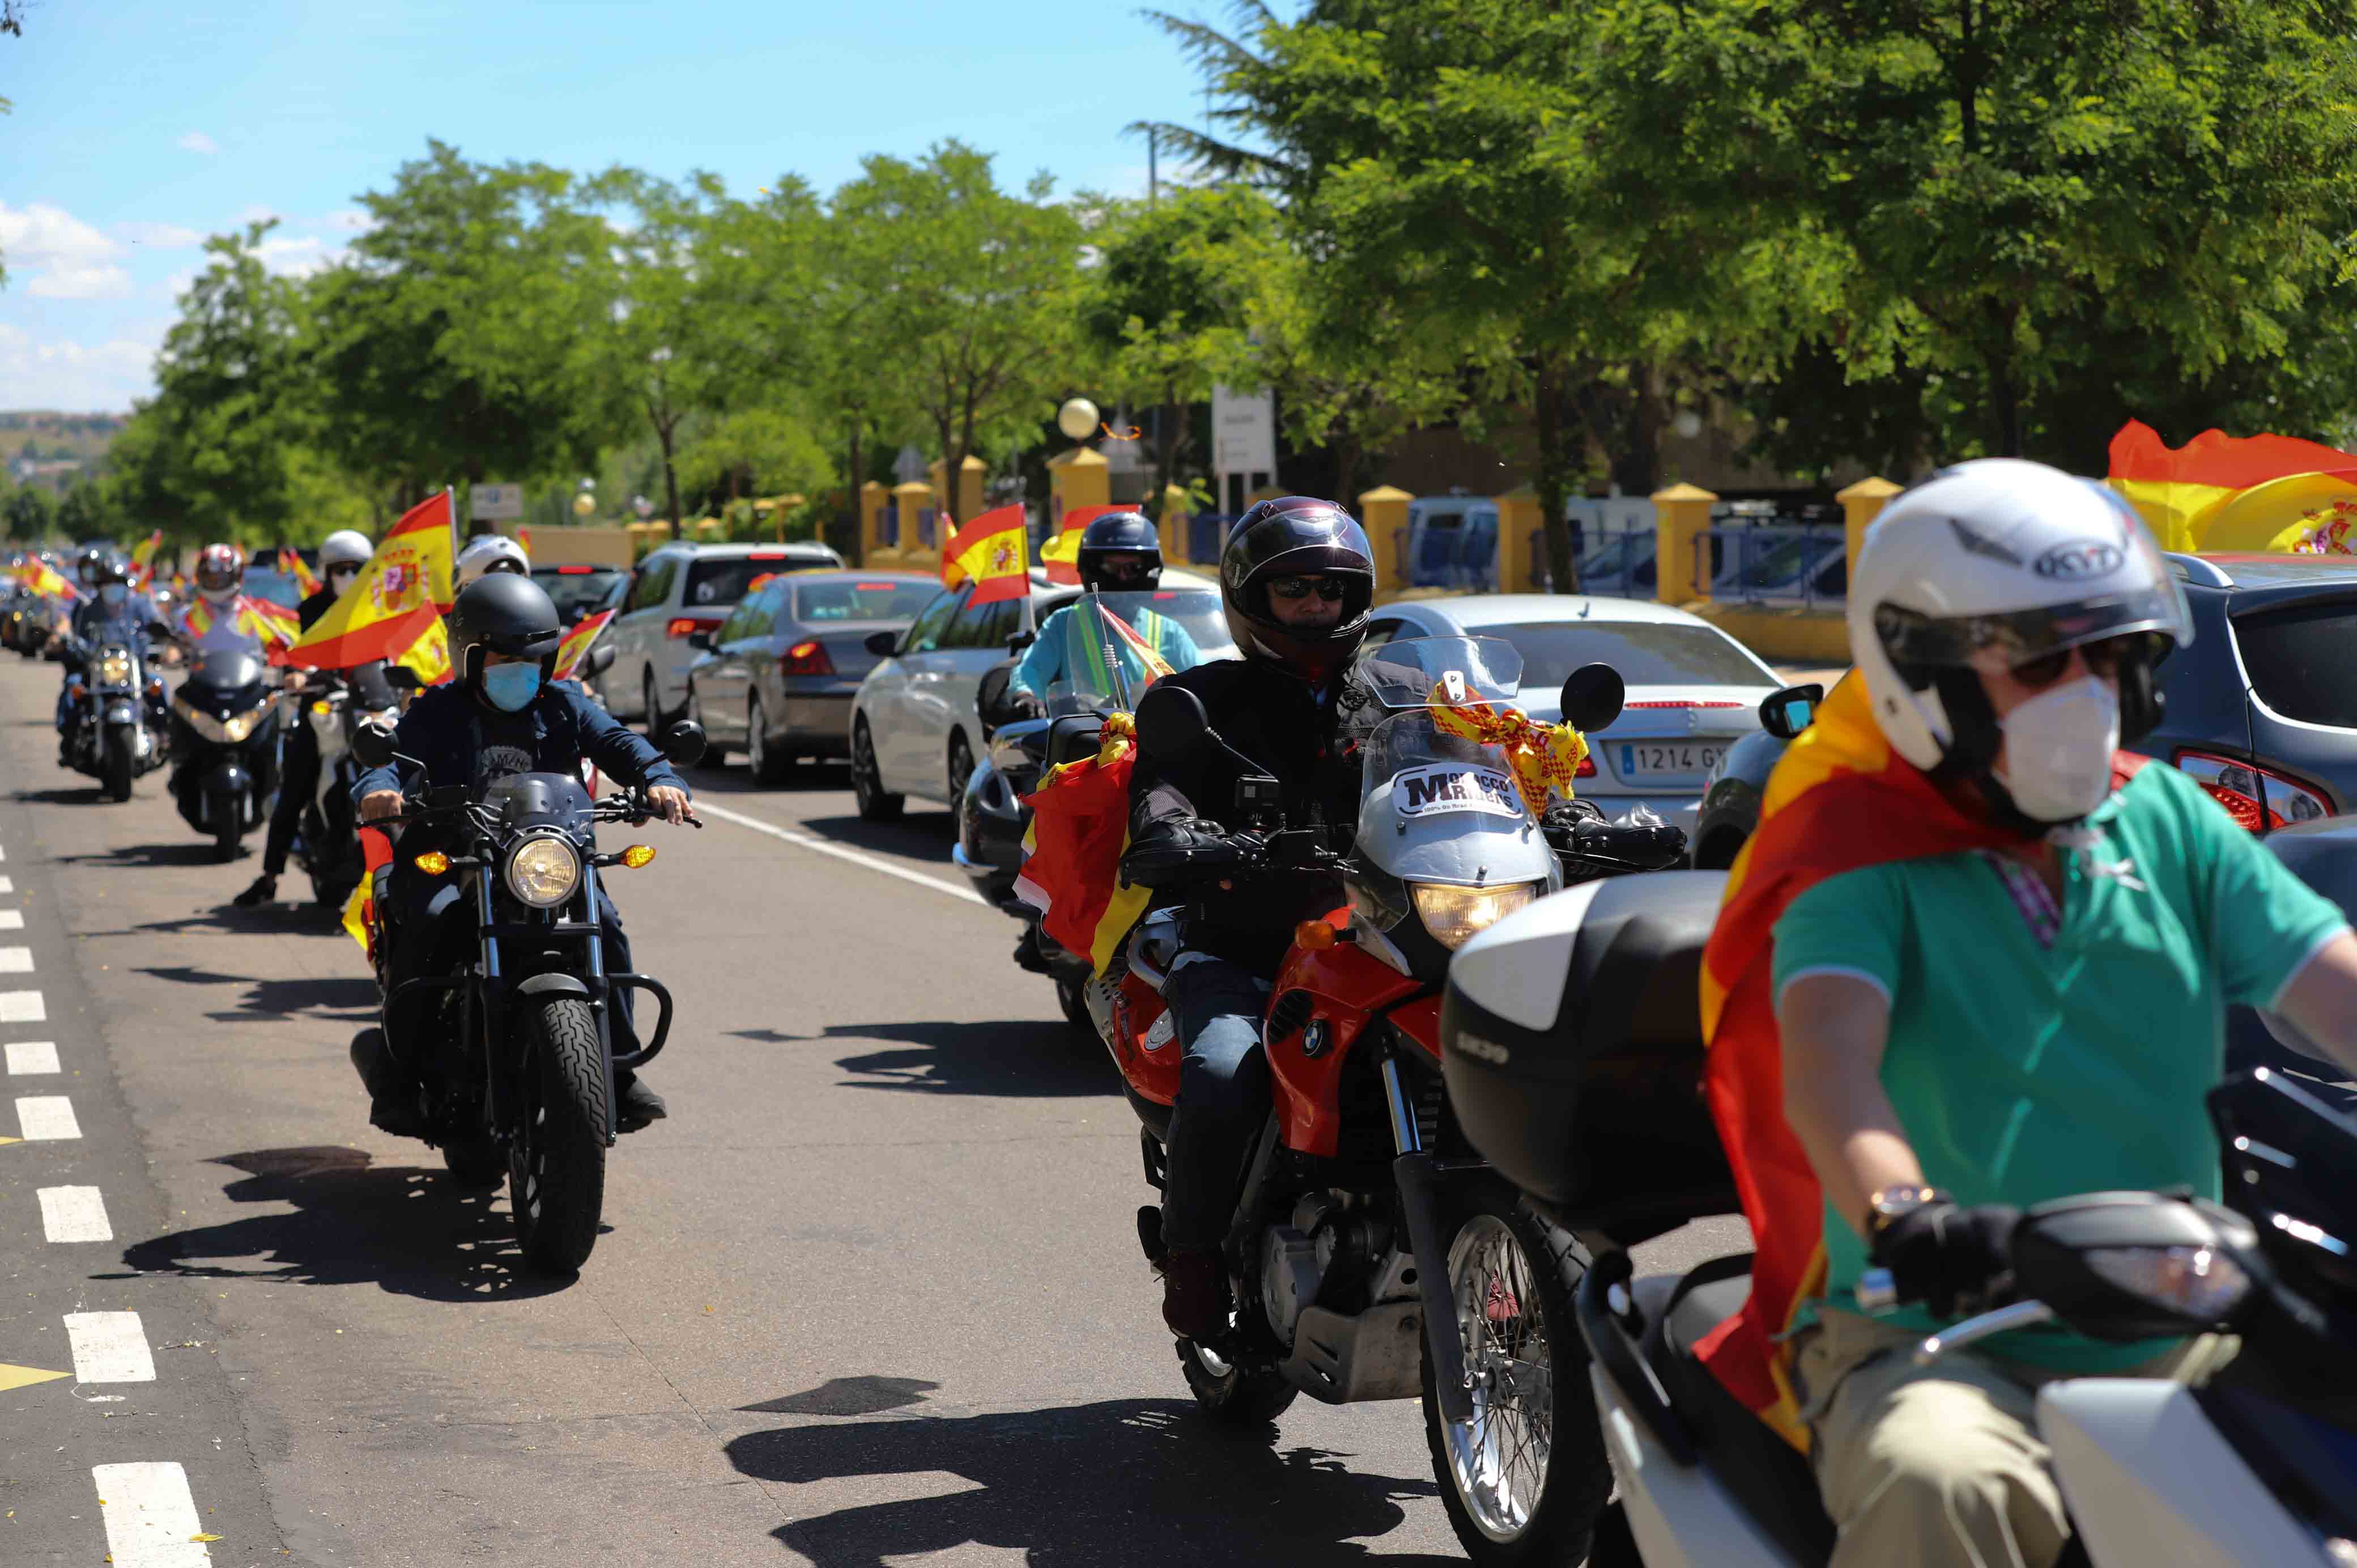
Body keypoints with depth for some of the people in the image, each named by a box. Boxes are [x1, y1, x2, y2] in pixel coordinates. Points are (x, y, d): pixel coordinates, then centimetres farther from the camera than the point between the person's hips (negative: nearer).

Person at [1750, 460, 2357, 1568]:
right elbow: (1826, 1062, -20)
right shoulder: (1869, 871, -2)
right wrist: (1900, 1211, -42)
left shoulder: (2167, 820, 12)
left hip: (2182, 1348, 5)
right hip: (1938, 1348, -4)